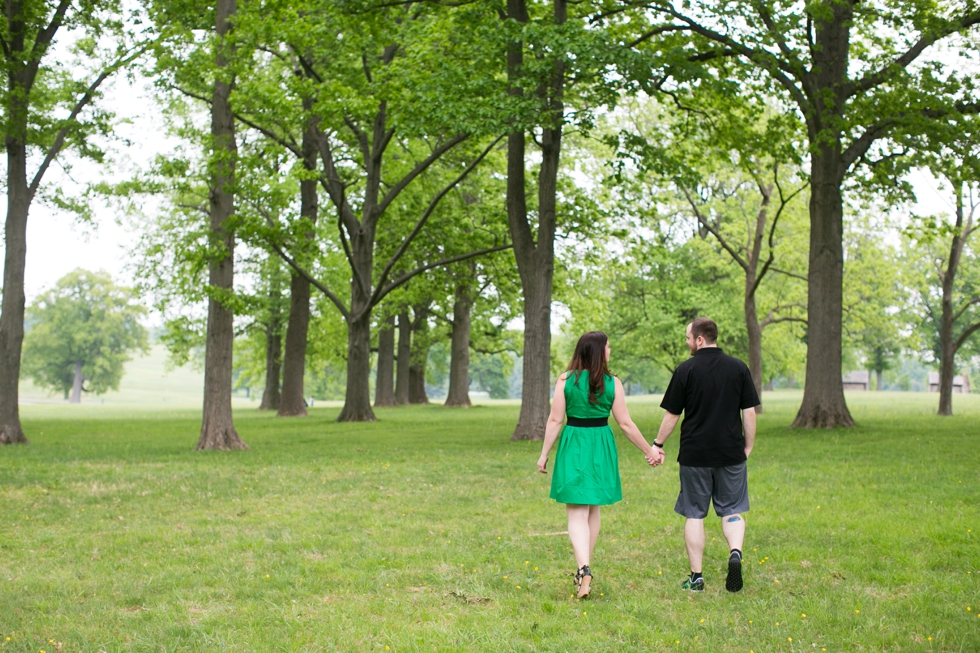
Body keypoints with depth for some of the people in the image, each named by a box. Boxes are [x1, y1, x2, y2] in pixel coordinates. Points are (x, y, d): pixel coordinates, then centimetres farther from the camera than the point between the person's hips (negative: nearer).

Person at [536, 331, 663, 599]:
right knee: (592, 510, 18)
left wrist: (544, 454, 2)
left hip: (573, 446, -1)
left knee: (577, 513, -1)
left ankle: (584, 568, -22)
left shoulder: (565, 380, -7)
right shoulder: (612, 383, -5)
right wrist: (649, 450, 8)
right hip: (601, 448, 1)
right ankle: (584, 569, 27)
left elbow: (555, 421, -7)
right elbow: (625, 424, -3)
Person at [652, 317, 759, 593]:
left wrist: (657, 444, 10)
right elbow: (750, 413, 2)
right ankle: (735, 552, -16)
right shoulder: (738, 368, 1)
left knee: (694, 515, 8)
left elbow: (671, 415, -2)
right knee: (732, 511, 11)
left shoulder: (686, 370, -6)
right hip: (731, 454, 2)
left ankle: (696, 576, 11)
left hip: (694, 454, -2)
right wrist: (748, 446, 13)